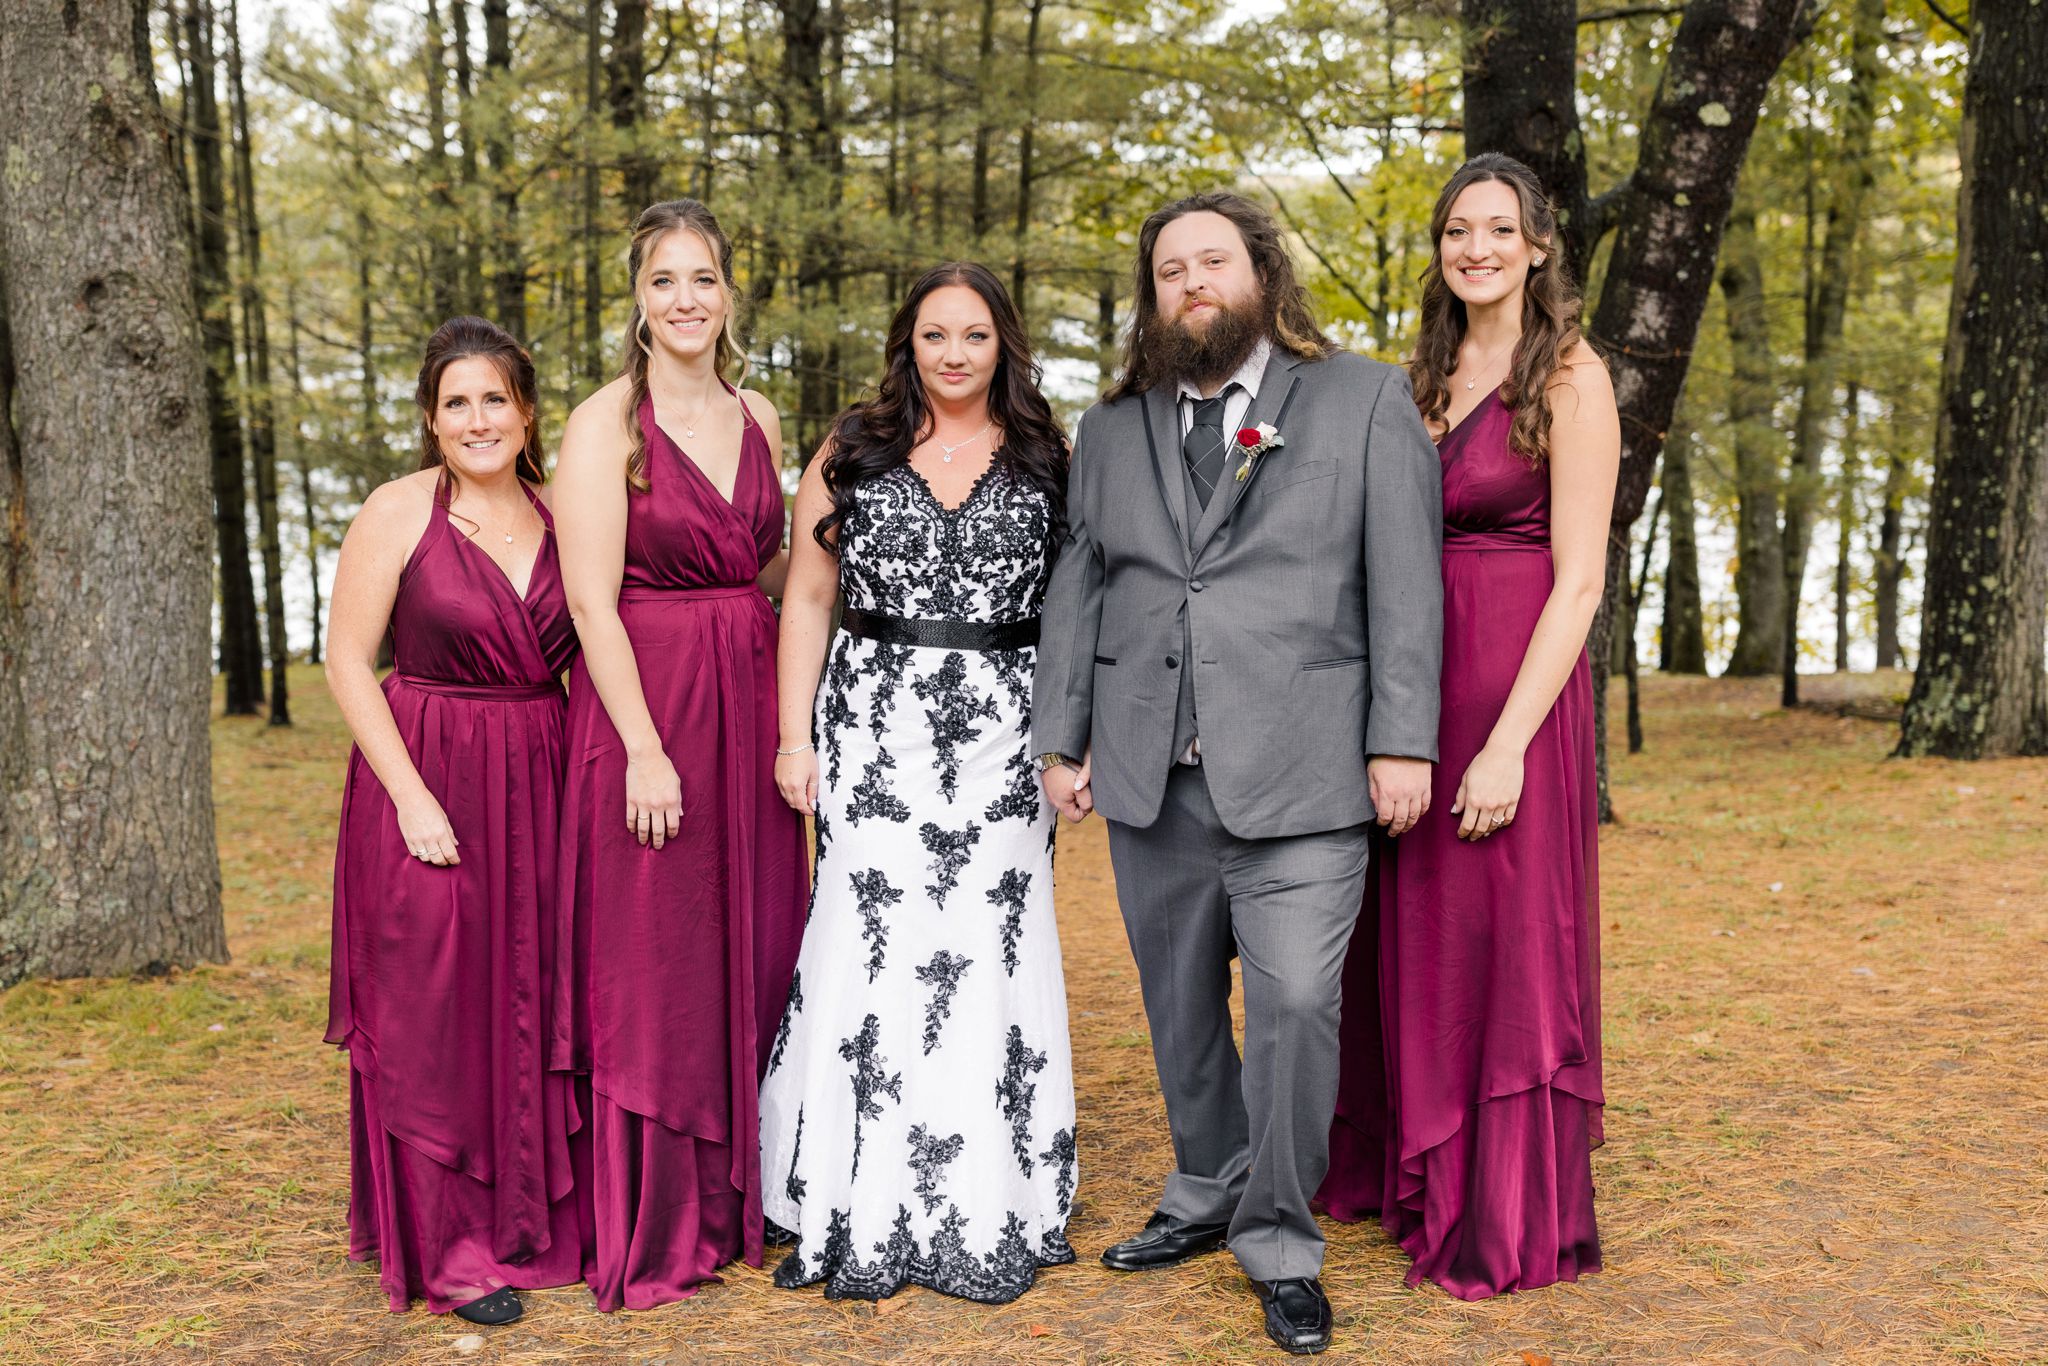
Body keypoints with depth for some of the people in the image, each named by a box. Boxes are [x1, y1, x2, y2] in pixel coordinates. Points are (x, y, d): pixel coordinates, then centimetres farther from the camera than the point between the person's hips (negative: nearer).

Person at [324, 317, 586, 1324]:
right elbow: (348, 662, -7)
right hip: (429, 785, -4)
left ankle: (536, 1220, 25)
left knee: (535, 1004, 10)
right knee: (435, 1013, 1)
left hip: (540, 788, 4)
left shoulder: (559, 514, 7)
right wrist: (412, 795, -14)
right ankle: (447, 1248, 13)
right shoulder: (398, 513, -5)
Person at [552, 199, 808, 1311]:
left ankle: (740, 1196, 29)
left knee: (754, 953, 13)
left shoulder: (757, 419, 10)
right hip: (645, 706, -6)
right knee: (652, 967, 1)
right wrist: (646, 750, -19)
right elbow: (592, 603, -14)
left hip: (749, 707, 6)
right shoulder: (604, 424, -8)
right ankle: (653, 1231, 15)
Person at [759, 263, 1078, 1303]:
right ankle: (859, 1215, 10)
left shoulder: (1045, 459, 8)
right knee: (870, 949, -2)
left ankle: (987, 1213, 15)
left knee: (989, 952, 2)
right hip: (875, 730, 0)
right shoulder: (852, 452, 7)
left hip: (1002, 737, 0)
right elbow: (807, 599, 7)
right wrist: (795, 738, 0)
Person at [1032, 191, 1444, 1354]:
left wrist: (1402, 739, -8)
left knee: (1296, 1006, -8)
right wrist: (1063, 738, 9)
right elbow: (1077, 591, 15)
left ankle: (1281, 1244, 10)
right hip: (1151, 779, 4)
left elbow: (1406, 582, -1)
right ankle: (1207, 1197, 32)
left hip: (1298, 776, -4)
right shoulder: (1112, 428, 15)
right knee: (1181, 1008, 13)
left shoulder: (1367, 402, 5)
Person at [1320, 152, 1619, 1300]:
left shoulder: (1569, 378, -8)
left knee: (1508, 947, 1)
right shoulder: (1427, 379, 13)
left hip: (1516, 690, -7)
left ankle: (1511, 1225, 15)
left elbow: (1578, 578, -14)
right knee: (1411, 939, 15)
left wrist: (1508, 742, -20)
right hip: (1415, 687, 7)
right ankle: (1413, 1170, 33)